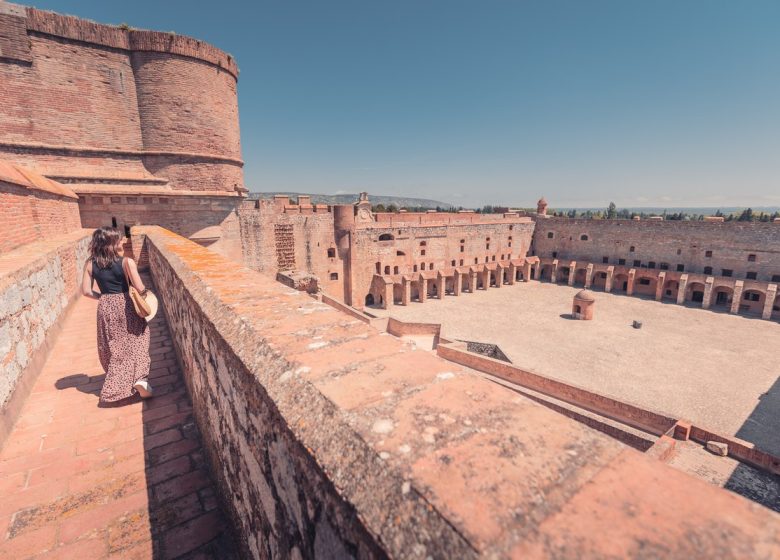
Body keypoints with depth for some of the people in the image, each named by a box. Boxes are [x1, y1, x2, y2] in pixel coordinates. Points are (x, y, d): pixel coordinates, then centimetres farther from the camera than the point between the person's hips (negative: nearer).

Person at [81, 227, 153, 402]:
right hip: (125, 306, -4)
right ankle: (140, 379, -4)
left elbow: (86, 291, -2)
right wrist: (145, 292, 3)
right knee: (135, 344, 10)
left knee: (112, 347, 19)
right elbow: (140, 289, -19)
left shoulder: (90, 264, -3)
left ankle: (116, 384, 33)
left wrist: (103, 298, 14)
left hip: (105, 308, 4)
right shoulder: (127, 262, -15)